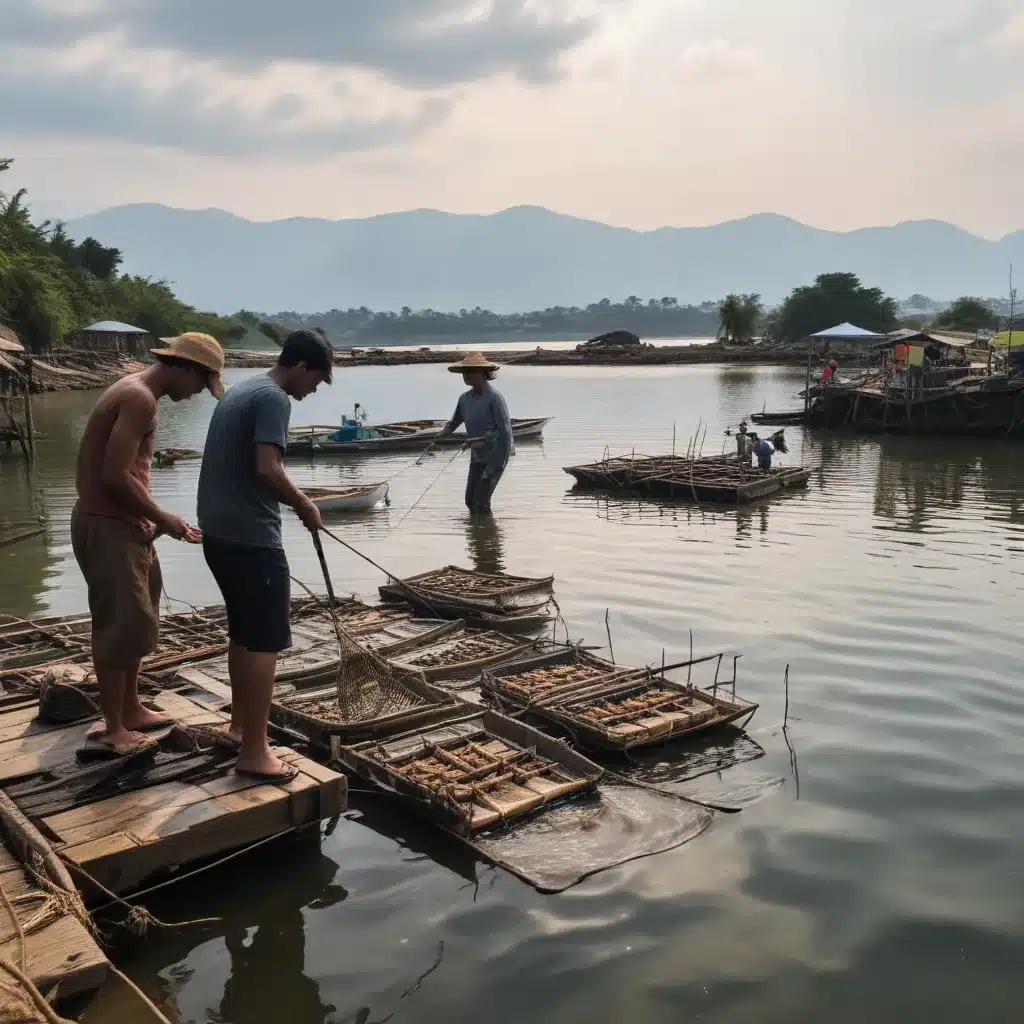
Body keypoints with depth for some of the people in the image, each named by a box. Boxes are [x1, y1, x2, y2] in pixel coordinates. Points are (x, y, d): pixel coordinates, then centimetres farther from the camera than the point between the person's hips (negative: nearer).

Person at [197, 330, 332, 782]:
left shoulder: (239, 391, 16)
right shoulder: (273, 398, -14)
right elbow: (267, 469, -25)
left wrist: (291, 501, 21)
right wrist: (304, 505, -10)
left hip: (219, 533, 10)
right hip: (251, 538, -10)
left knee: (243, 633, 19)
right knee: (264, 641, -4)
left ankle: (238, 727, 29)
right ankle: (254, 752, 0)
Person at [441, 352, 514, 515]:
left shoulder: (494, 398, -18)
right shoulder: (465, 398, 2)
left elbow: (505, 431, -18)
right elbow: (453, 422, 17)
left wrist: (495, 466, -20)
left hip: (496, 455, -7)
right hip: (477, 455, 7)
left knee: (481, 502, -10)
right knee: (470, 500, 11)